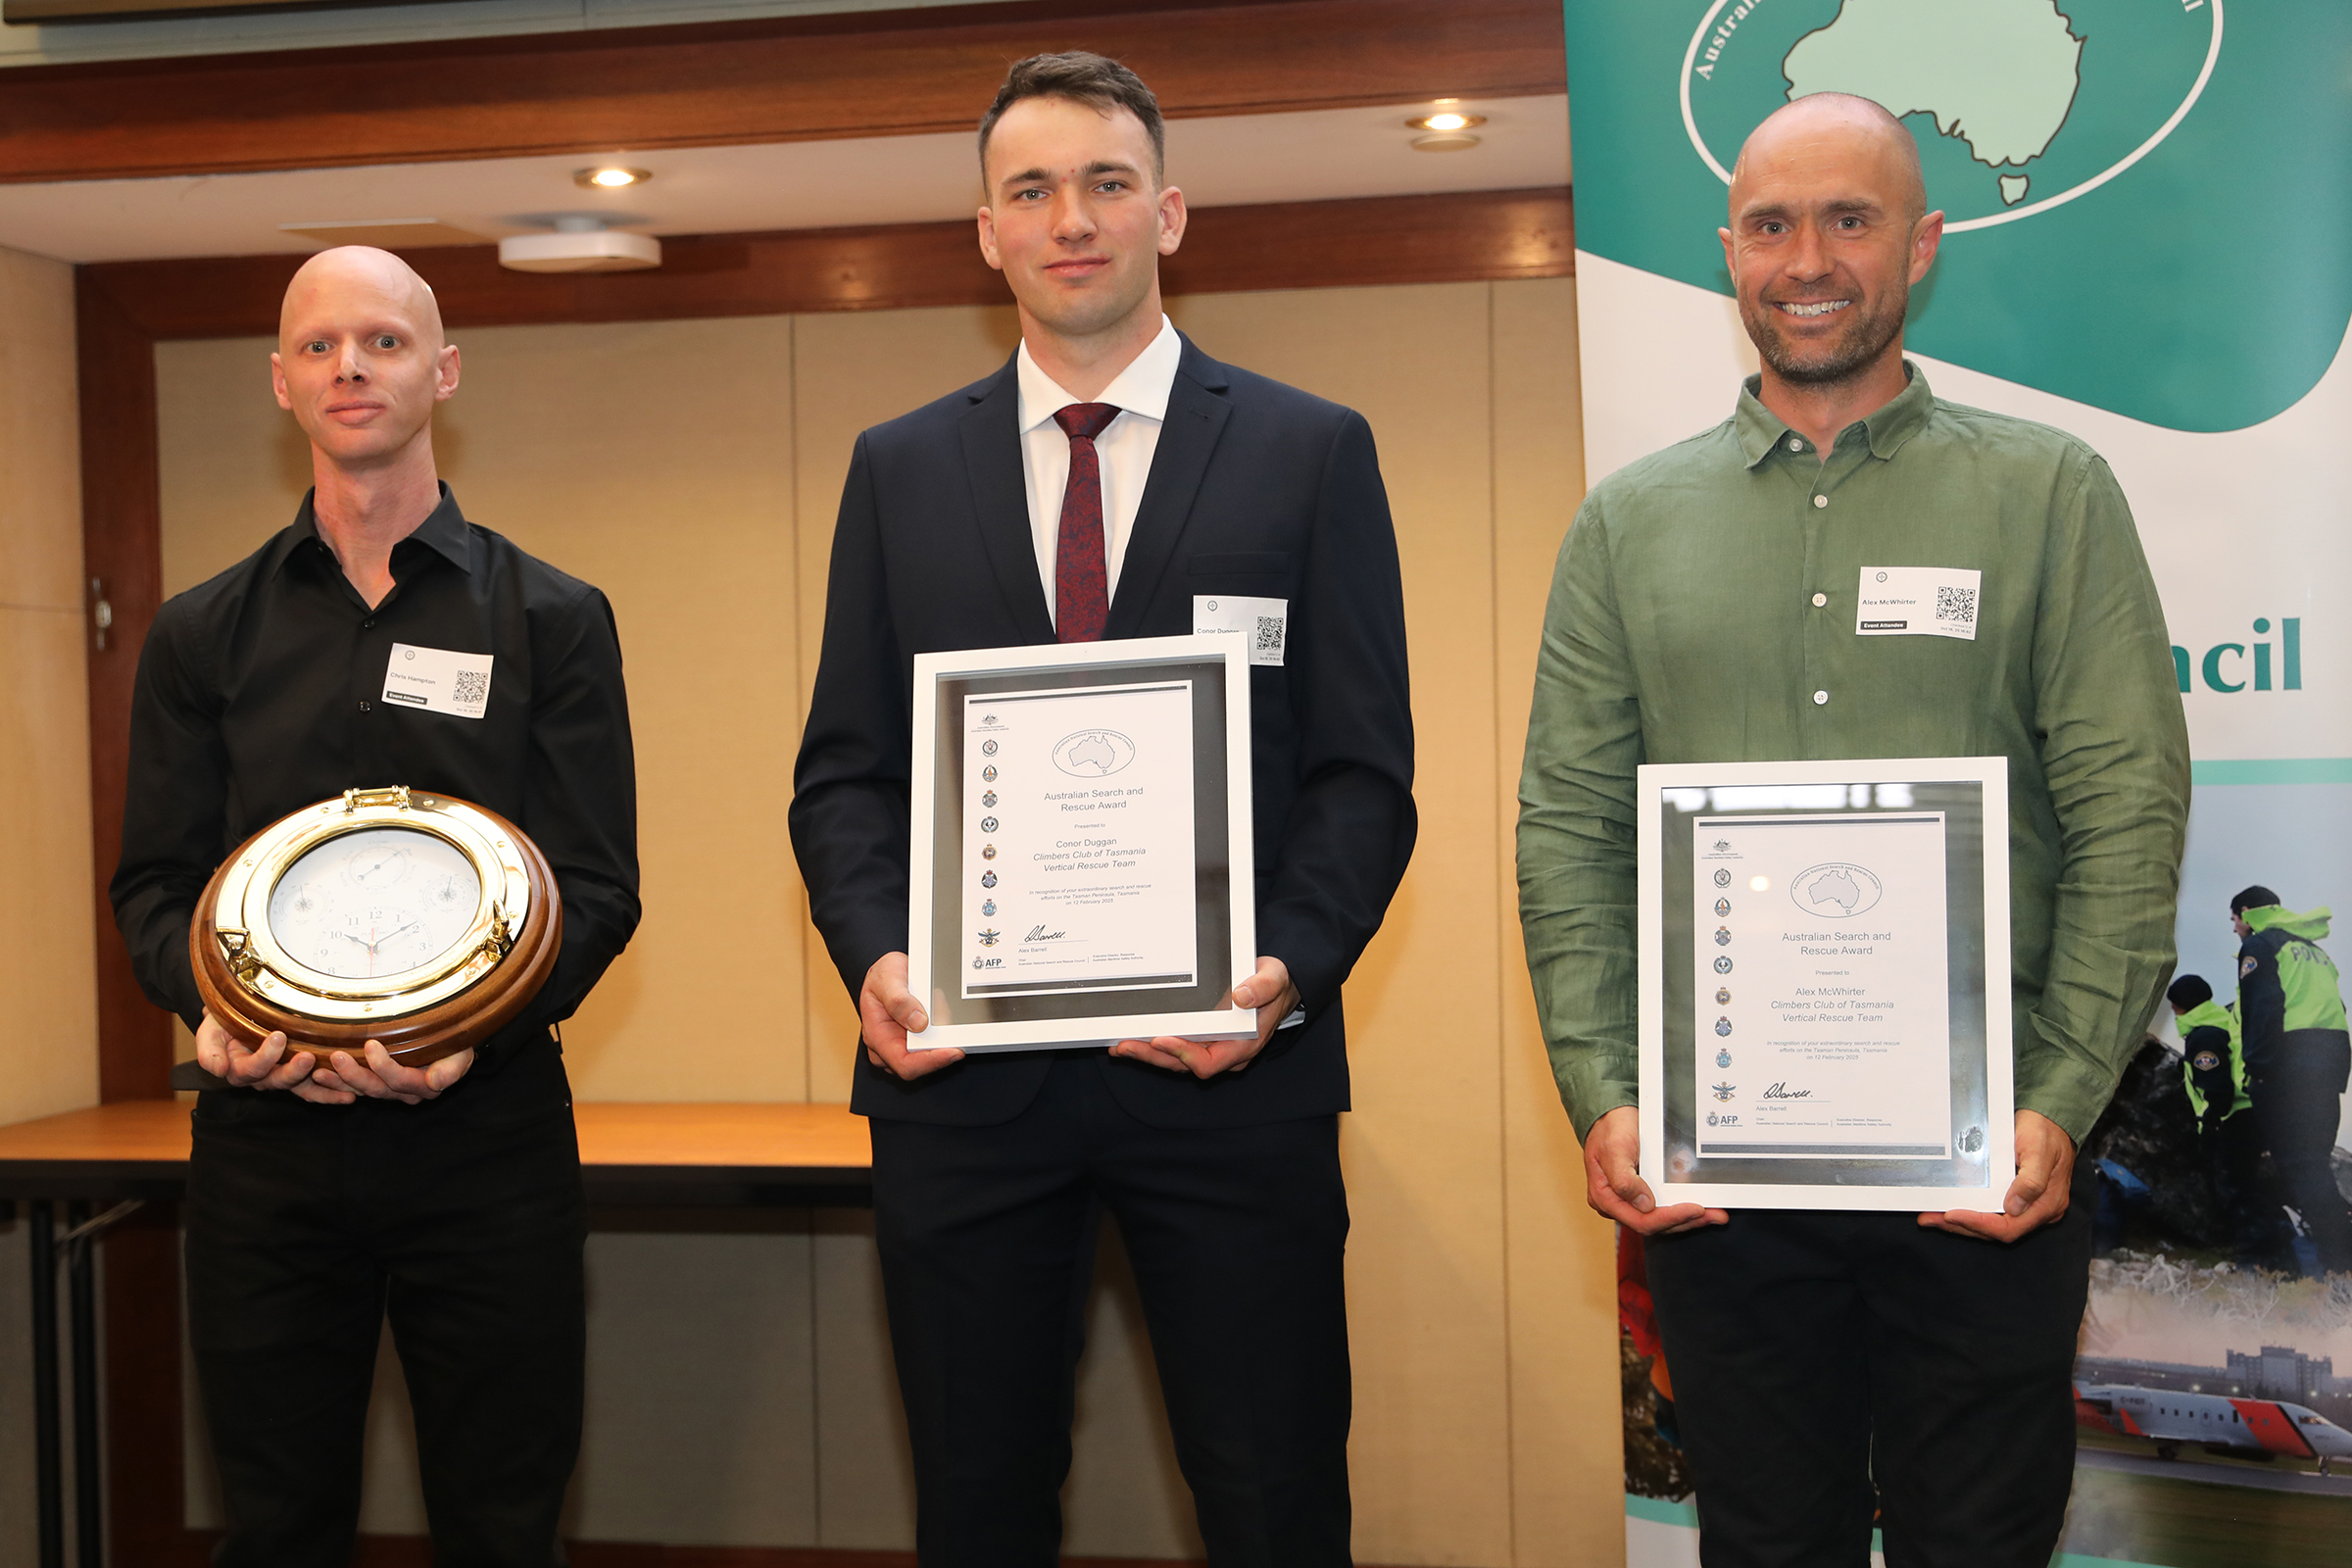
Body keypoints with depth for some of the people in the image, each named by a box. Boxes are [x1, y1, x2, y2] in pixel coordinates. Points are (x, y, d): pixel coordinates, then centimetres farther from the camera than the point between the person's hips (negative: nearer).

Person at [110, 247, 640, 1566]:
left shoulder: (553, 618, 5)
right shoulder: (205, 636, 11)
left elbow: (599, 887, -1)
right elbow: (155, 884, 8)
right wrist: (212, 1008, -14)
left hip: (487, 1126, -1)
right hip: (265, 1128, 2)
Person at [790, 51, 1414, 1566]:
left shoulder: (1313, 451, 5)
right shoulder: (900, 468, 11)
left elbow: (1364, 772, 1)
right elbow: (846, 769, 9)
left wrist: (1288, 968, -16)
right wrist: (876, 955, -10)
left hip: (1231, 1067, -2)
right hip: (964, 1072, 2)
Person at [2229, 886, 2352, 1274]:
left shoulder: (2259, 945, 0)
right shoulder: (2313, 950, 27)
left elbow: (2262, 1009, -12)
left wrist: (2256, 1067, -12)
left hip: (2288, 1063, -8)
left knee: (2296, 1159, -10)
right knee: (2314, 1158, 13)